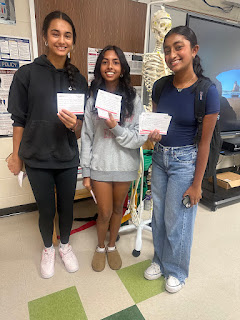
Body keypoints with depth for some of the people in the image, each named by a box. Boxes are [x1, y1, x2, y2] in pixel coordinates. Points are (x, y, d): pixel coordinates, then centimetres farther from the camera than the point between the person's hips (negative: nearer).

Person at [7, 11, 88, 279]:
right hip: (37, 158, -2)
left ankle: (65, 245, 43)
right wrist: (16, 155, 0)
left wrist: (74, 124, -17)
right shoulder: (27, 73, -5)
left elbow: (81, 129, 5)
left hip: (68, 158, 2)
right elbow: (19, 120, -1)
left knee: (66, 207, 15)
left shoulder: (79, 80, 3)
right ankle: (48, 249, 42)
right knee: (46, 210, 12)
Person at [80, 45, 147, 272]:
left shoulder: (133, 99, -3)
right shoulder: (93, 98, -2)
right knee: (105, 213, 8)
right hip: (100, 165, 0)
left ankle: (112, 246, 43)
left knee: (118, 209, 17)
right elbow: (86, 138, -2)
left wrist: (116, 128, -23)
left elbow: (140, 138, -7)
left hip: (125, 165, 1)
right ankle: (100, 247, 39)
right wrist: (86, 172, -2)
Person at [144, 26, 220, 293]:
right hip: (160, 157, 5)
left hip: (185, 160, -5)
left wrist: (196, 184, -9)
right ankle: (160, 260, 43)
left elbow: (205, 142, -12)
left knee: (177, 220, 8)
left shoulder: (206, 91, -14)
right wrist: (151, 134, -12)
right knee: (159, 214, 17)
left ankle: (176, 270, 37)